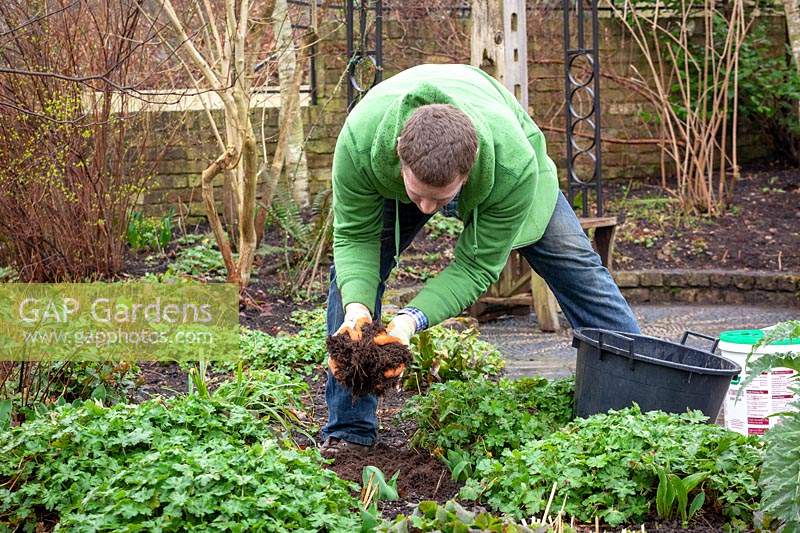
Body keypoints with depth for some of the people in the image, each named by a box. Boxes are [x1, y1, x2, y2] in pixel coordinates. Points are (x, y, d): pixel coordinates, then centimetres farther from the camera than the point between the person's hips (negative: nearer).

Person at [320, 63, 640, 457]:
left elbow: (477, 264, -34)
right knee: (353, 269, -12)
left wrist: (413, 319, -48)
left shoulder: (515, 164, -45)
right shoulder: (359, 141, -44)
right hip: (391, 175, 1)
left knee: (573, 262, -2)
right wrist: (356, 304, -47)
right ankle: (348, 432, 0)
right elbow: (354, 236, -29)